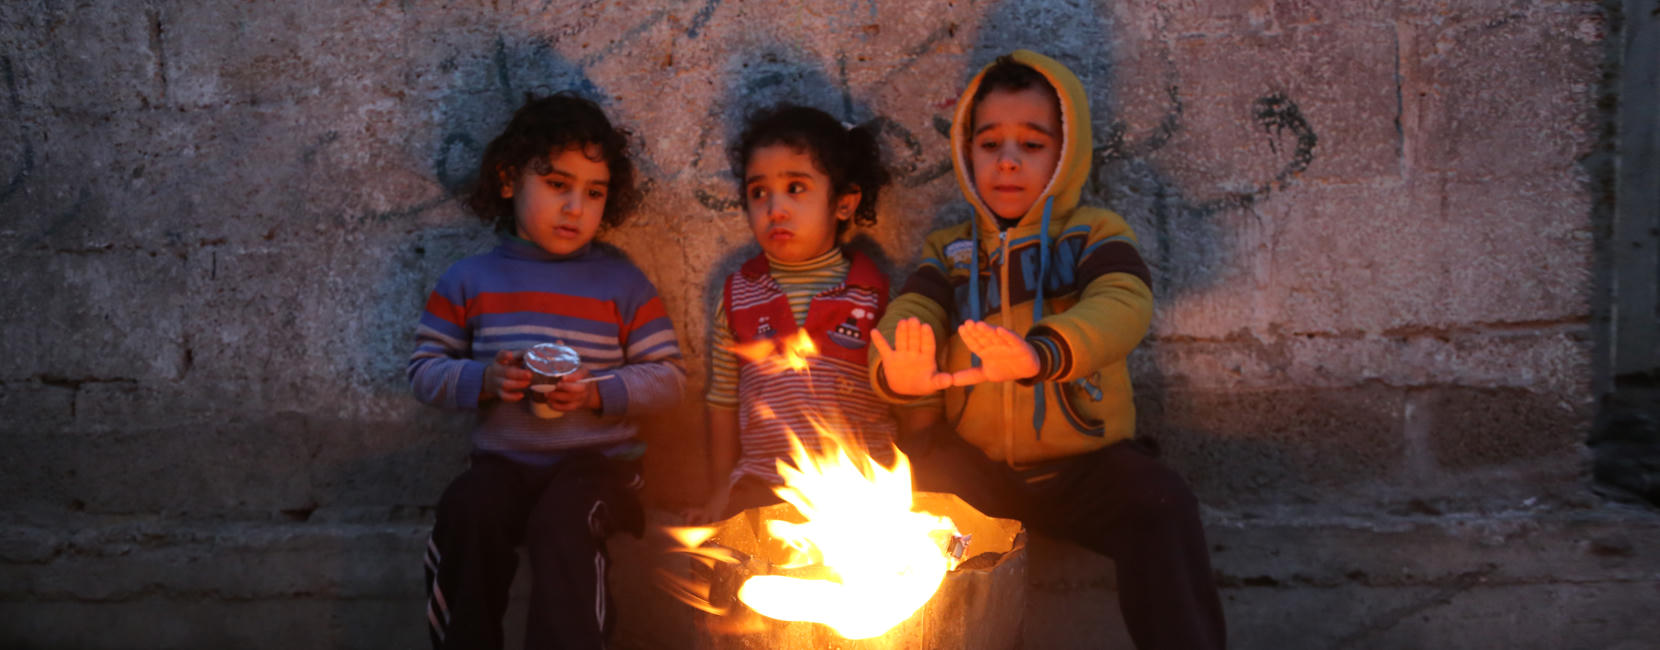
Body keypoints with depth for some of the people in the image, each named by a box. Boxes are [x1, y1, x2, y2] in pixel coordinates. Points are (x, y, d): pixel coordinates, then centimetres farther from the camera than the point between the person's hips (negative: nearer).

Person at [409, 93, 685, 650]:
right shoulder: (468, 281, 10)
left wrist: (598, 393, -14)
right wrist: (482, 380, -11)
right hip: (504, 462, 2)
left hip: (598, 460, -2)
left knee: (562, 524, -33)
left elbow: (668, 377, 2)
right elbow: (424, 371, 8)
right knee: (466, 510, -30)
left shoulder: (622, 284, 6)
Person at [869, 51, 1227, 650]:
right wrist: (900, 370, -35)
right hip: (974, 470, 3)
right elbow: (909, 316, -7)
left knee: (1161, 504, -28)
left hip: (1084, 466, -2)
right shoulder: (949, 252, 10)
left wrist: (1039, 354, -43)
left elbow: (1123, 304, -20)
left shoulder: (1094, 234, 1)